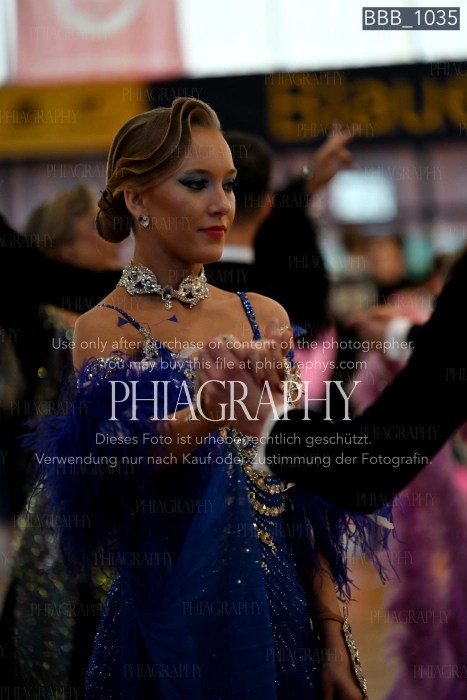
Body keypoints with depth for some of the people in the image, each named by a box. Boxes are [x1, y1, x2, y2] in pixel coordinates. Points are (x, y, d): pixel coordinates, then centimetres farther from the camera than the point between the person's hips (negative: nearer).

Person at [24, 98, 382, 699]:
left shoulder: (264, 317, 7)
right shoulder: (105, 331, -7)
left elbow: (302, 492, 9)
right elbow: (125, 452, -28)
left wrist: (333, 637, 3)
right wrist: (214, 408, -48)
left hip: (284, 618, 5)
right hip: (170, 626, -5)